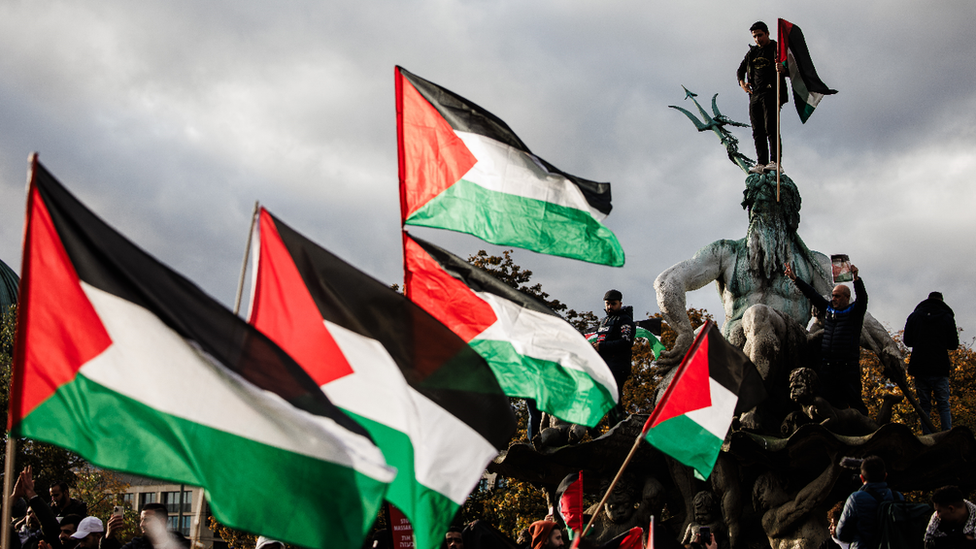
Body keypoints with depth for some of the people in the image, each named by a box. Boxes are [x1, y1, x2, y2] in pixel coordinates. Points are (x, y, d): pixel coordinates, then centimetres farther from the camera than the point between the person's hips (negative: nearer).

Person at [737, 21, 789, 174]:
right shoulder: (752, 52, 22)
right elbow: (740, 70, 29)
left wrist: (783, 68, -34)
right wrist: (741, 82, 6)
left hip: (771, 93, -6)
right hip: (755, 94, 6)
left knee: (770, 128, -16)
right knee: (758, 131, 0)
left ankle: (776, 162, -20)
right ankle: (761, 163, -2)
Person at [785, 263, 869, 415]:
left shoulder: (855, 311, 4)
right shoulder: (828, 309, 17)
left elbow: (862, 297, -14)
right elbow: (811, 294, 19)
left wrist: (856, 278, -29)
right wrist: (795, 278, 17)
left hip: (848, 366, -5)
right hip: (827, 366, 5)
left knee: (854, 401, -9)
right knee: (830, 403, 5)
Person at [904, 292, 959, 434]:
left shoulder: (914, 316, 5)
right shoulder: (947, 317, 0)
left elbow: (907, 341, 8)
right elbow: (954, 344, 3)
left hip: (919, 368, 1)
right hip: (940, 369, -1)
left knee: (924, 405, 6)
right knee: (943, 405, 4)